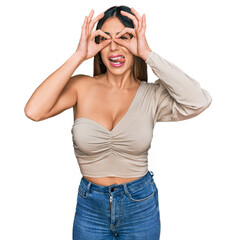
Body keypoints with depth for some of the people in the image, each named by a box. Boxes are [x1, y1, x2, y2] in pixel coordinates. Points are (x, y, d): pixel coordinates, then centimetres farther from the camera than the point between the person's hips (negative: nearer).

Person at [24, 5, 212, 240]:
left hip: (141, 205, 0)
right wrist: (78, 56, -23)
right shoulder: (82, 87, -9)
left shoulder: (151, 95, -10)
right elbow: (34, 111, -25)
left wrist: (148, 54, -26)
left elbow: (199, 102, -29)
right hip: (90, 205, 1)